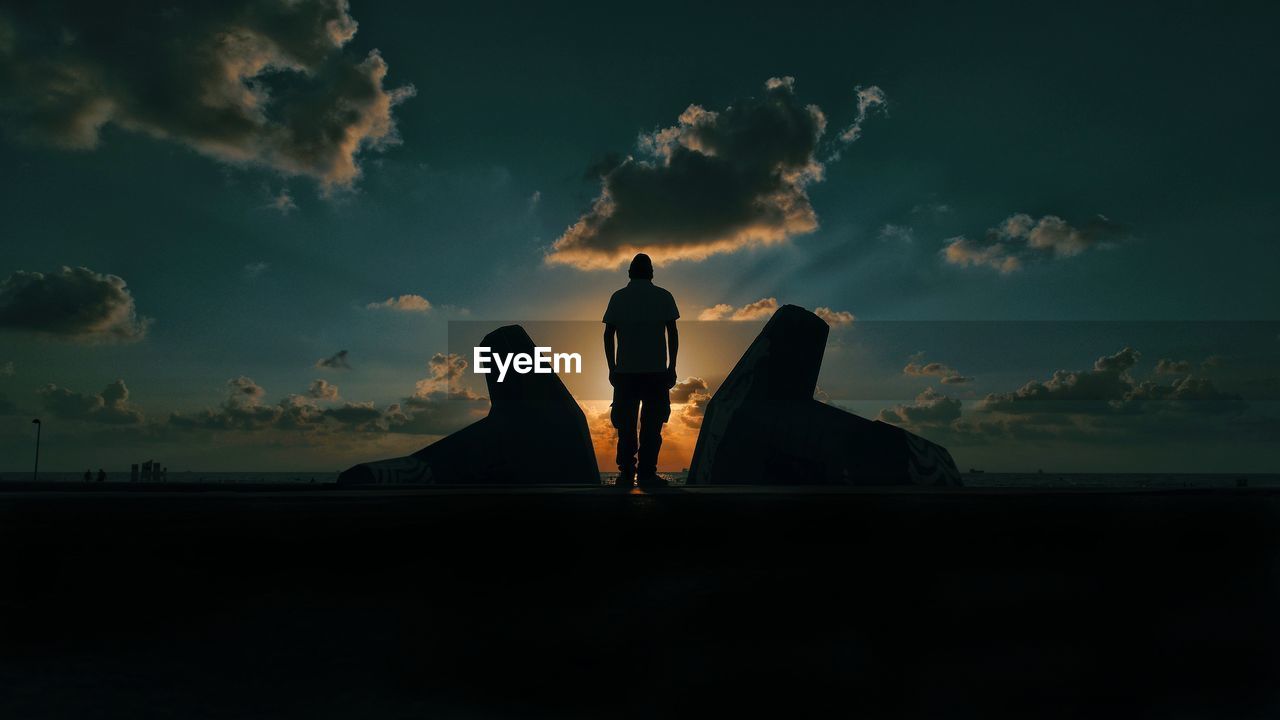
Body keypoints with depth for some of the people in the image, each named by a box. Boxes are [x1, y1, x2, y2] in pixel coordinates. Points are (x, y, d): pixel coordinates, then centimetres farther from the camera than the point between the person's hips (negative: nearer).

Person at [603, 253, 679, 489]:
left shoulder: (618, 298, 7)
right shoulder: (663, 297, 4)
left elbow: (608, 335, 4)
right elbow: (672, 333, -1)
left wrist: (612, 368, 10)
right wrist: (672, 367, 4)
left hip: (625, 371, 1)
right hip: (656, 370, -1)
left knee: (626, 424, 6)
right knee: (651, 423, 2)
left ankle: (626, 473, 4)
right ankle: (646, 474, -1)